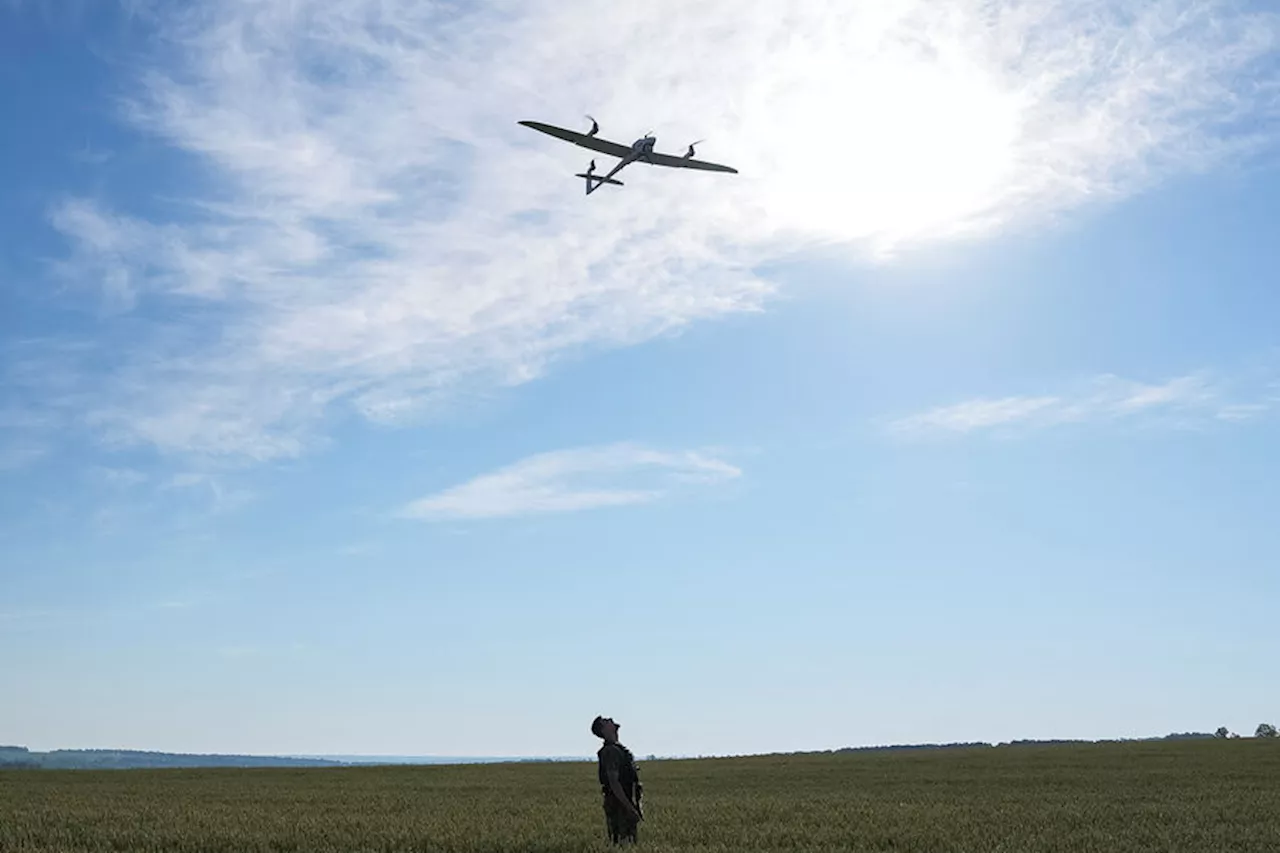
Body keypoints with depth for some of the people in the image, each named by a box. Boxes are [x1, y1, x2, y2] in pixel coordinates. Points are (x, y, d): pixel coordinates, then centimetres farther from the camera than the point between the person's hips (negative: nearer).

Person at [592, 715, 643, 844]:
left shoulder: (618, 749, 16)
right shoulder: (610, 751, -16)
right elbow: (613, 782, -24)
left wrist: (636, 807, 21)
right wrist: (630, 808, -25)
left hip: (625, 804, 10)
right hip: (619, 805, -10)